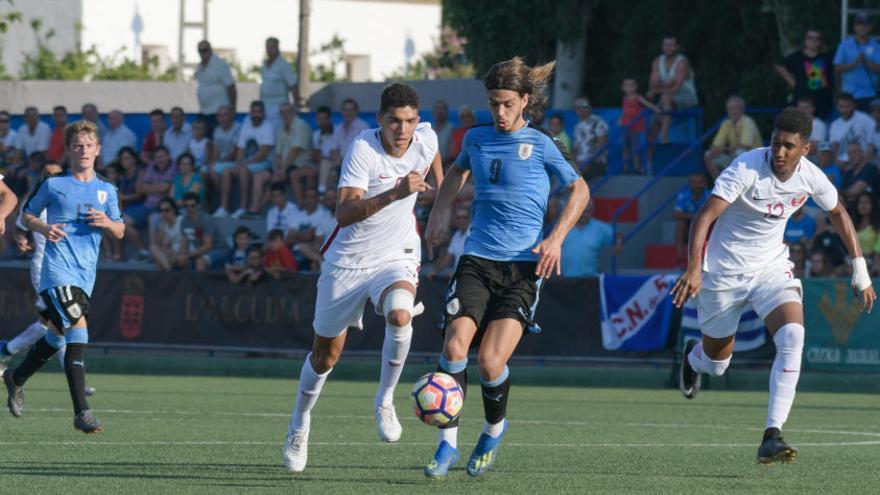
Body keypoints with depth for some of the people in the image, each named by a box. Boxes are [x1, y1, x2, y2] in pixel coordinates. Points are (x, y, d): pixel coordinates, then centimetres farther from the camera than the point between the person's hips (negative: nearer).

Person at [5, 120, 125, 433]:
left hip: (86, 272, 6)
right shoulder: (54, 186, 5)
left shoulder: (107, 191, 16)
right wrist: (43, 228, -8)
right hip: (57, 267, -6)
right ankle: (81, 411, -27)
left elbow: (120, 232, 16)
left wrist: (107, 223, -7)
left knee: (58, 334, 11)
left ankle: (17, 379, 37)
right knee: (78, 327, -23)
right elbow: (27, 215, 14)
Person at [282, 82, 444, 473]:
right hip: (347, 261, -2)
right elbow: (344, 213, -37)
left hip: (396, 257, 2)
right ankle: (299, 425, 38)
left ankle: (384, 402, -11)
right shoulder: (363, 149, -24)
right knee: (326, 353, 12)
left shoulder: (426, 139, -10)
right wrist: (393, 194, -48)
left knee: (400, 315, -32)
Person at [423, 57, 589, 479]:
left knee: (490, 362, -14)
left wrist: (556, 238, -3)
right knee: (455, 346, -19)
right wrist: (441, 211, 21)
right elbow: (459, 170, 34)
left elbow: (579, 190, 8)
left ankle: (493, 429, 17)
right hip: (477, 260, 3)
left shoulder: (539, 145, -2)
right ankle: (447, 444, -9)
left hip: (523, 267, -3)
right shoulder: (477, 138, 10)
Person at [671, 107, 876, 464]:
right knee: (717, 365, 11)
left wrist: (860, 271, 12)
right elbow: (706, 215, -31)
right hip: (725, 271, -3)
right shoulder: (747, 168, -24)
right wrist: (694, 267, -45)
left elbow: (838, 213, 12)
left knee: (793, 336, -25)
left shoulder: (810, 177, -9)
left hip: (772, 268, 3)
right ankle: (693, 357, 52)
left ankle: (772, 435, -28)